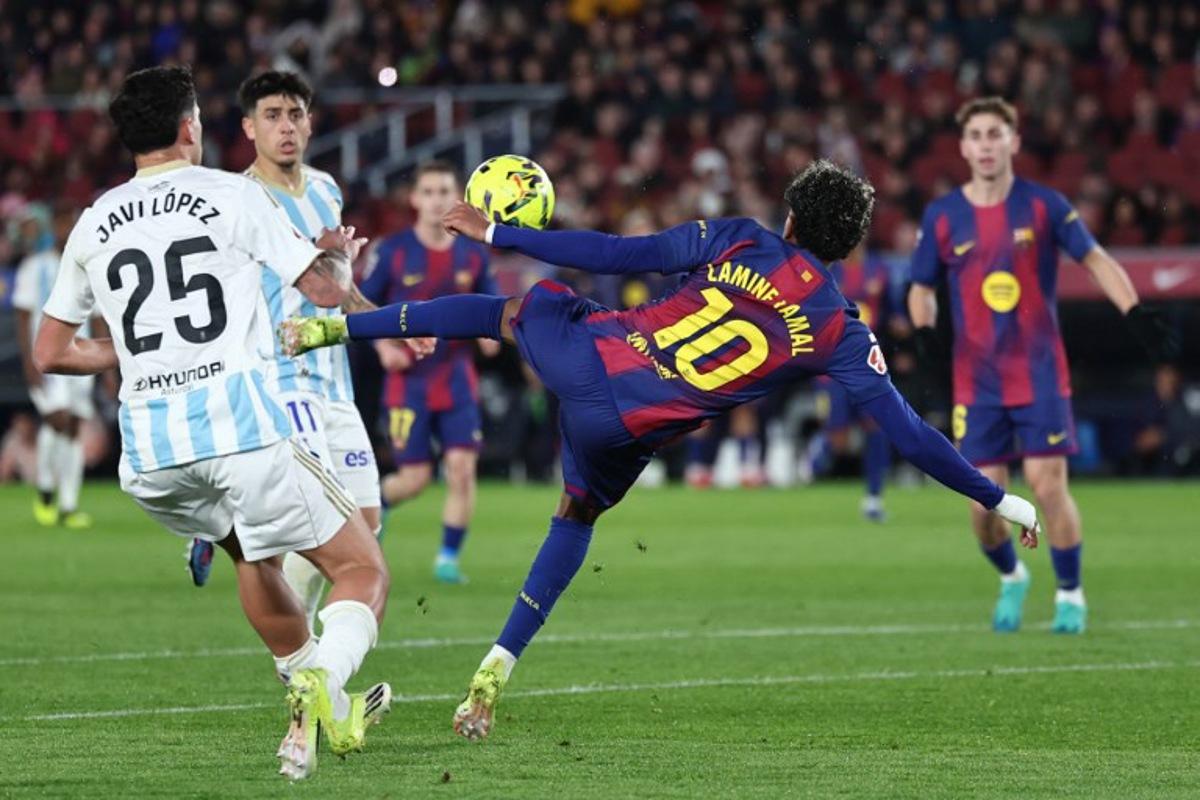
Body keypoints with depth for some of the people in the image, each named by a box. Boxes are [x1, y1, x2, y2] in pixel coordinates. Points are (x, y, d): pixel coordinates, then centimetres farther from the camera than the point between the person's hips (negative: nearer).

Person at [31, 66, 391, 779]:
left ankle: (321, 710, 35)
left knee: (254, 552, 32)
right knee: (363, 570, 2)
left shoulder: (94, 225, 15)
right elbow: (327, 289, 4)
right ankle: (324, 676, -27)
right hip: (239, 417, -5)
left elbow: (50, 353, 21)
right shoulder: (233, 195, 2)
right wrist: (339, 253, 26)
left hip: (148, 447, 5)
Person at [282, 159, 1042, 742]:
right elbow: (907, 431, 4)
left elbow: (620, 254, 3)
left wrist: (500, 235, 8)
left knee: (517, 307, 32)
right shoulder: (841, 333, 3)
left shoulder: (741, 241, 4)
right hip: (627, 428, -1)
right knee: (577, 516, 28)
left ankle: (334, 325, 28)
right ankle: (497, 668, 23)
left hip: (586, 354, 1)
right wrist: (997, 498, 13)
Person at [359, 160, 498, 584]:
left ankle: (448, 558, 2)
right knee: (415, 478, -3)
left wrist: (489, 332, -7)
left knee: (462, 467, -11)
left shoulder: (473, 254, 2)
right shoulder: (391, 251, -6)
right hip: (407, 378, -2)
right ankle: (376, 502, 32)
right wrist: (382, 345, -13)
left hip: (456, 377, 2)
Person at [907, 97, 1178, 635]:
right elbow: (922, 287, 13)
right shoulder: (943, 216, 2)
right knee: (983, 499, -2)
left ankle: (1070, 595, 8)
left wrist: (1134, 312, -11)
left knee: (1048, 483, -11)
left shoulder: (1043, 205, -2)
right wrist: (923, 330, -8)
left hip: (1040, 373, -1)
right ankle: (1010, 578, 28)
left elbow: (1095, 259, 3)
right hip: (976, 382, 2)